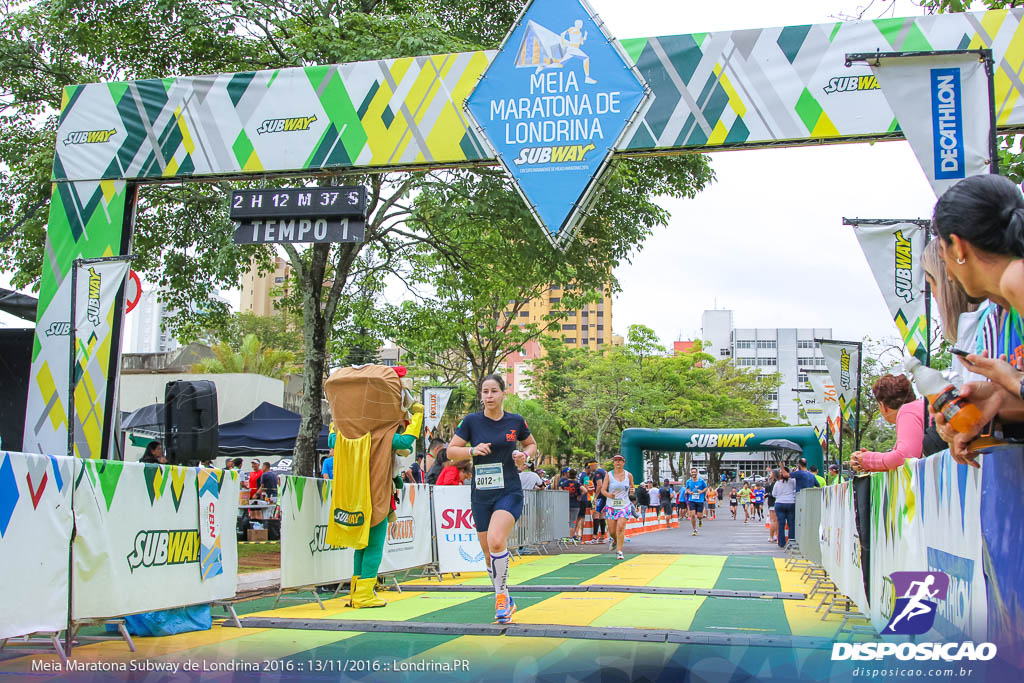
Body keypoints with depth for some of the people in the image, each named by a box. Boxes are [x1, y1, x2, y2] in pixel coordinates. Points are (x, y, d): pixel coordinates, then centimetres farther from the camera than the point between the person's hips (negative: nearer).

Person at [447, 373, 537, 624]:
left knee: (496, 542, -25)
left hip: (509, 492, -2)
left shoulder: (516, 421, 1)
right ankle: (506, 602, 29)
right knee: (489, 552, 8)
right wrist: (472, 450, -16)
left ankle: (501, 595, -7)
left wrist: (524, 455, -4)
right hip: (481, 495, 2)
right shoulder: (471, 421, -1)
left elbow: (532, 445, 17)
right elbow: (450, 451, 1)